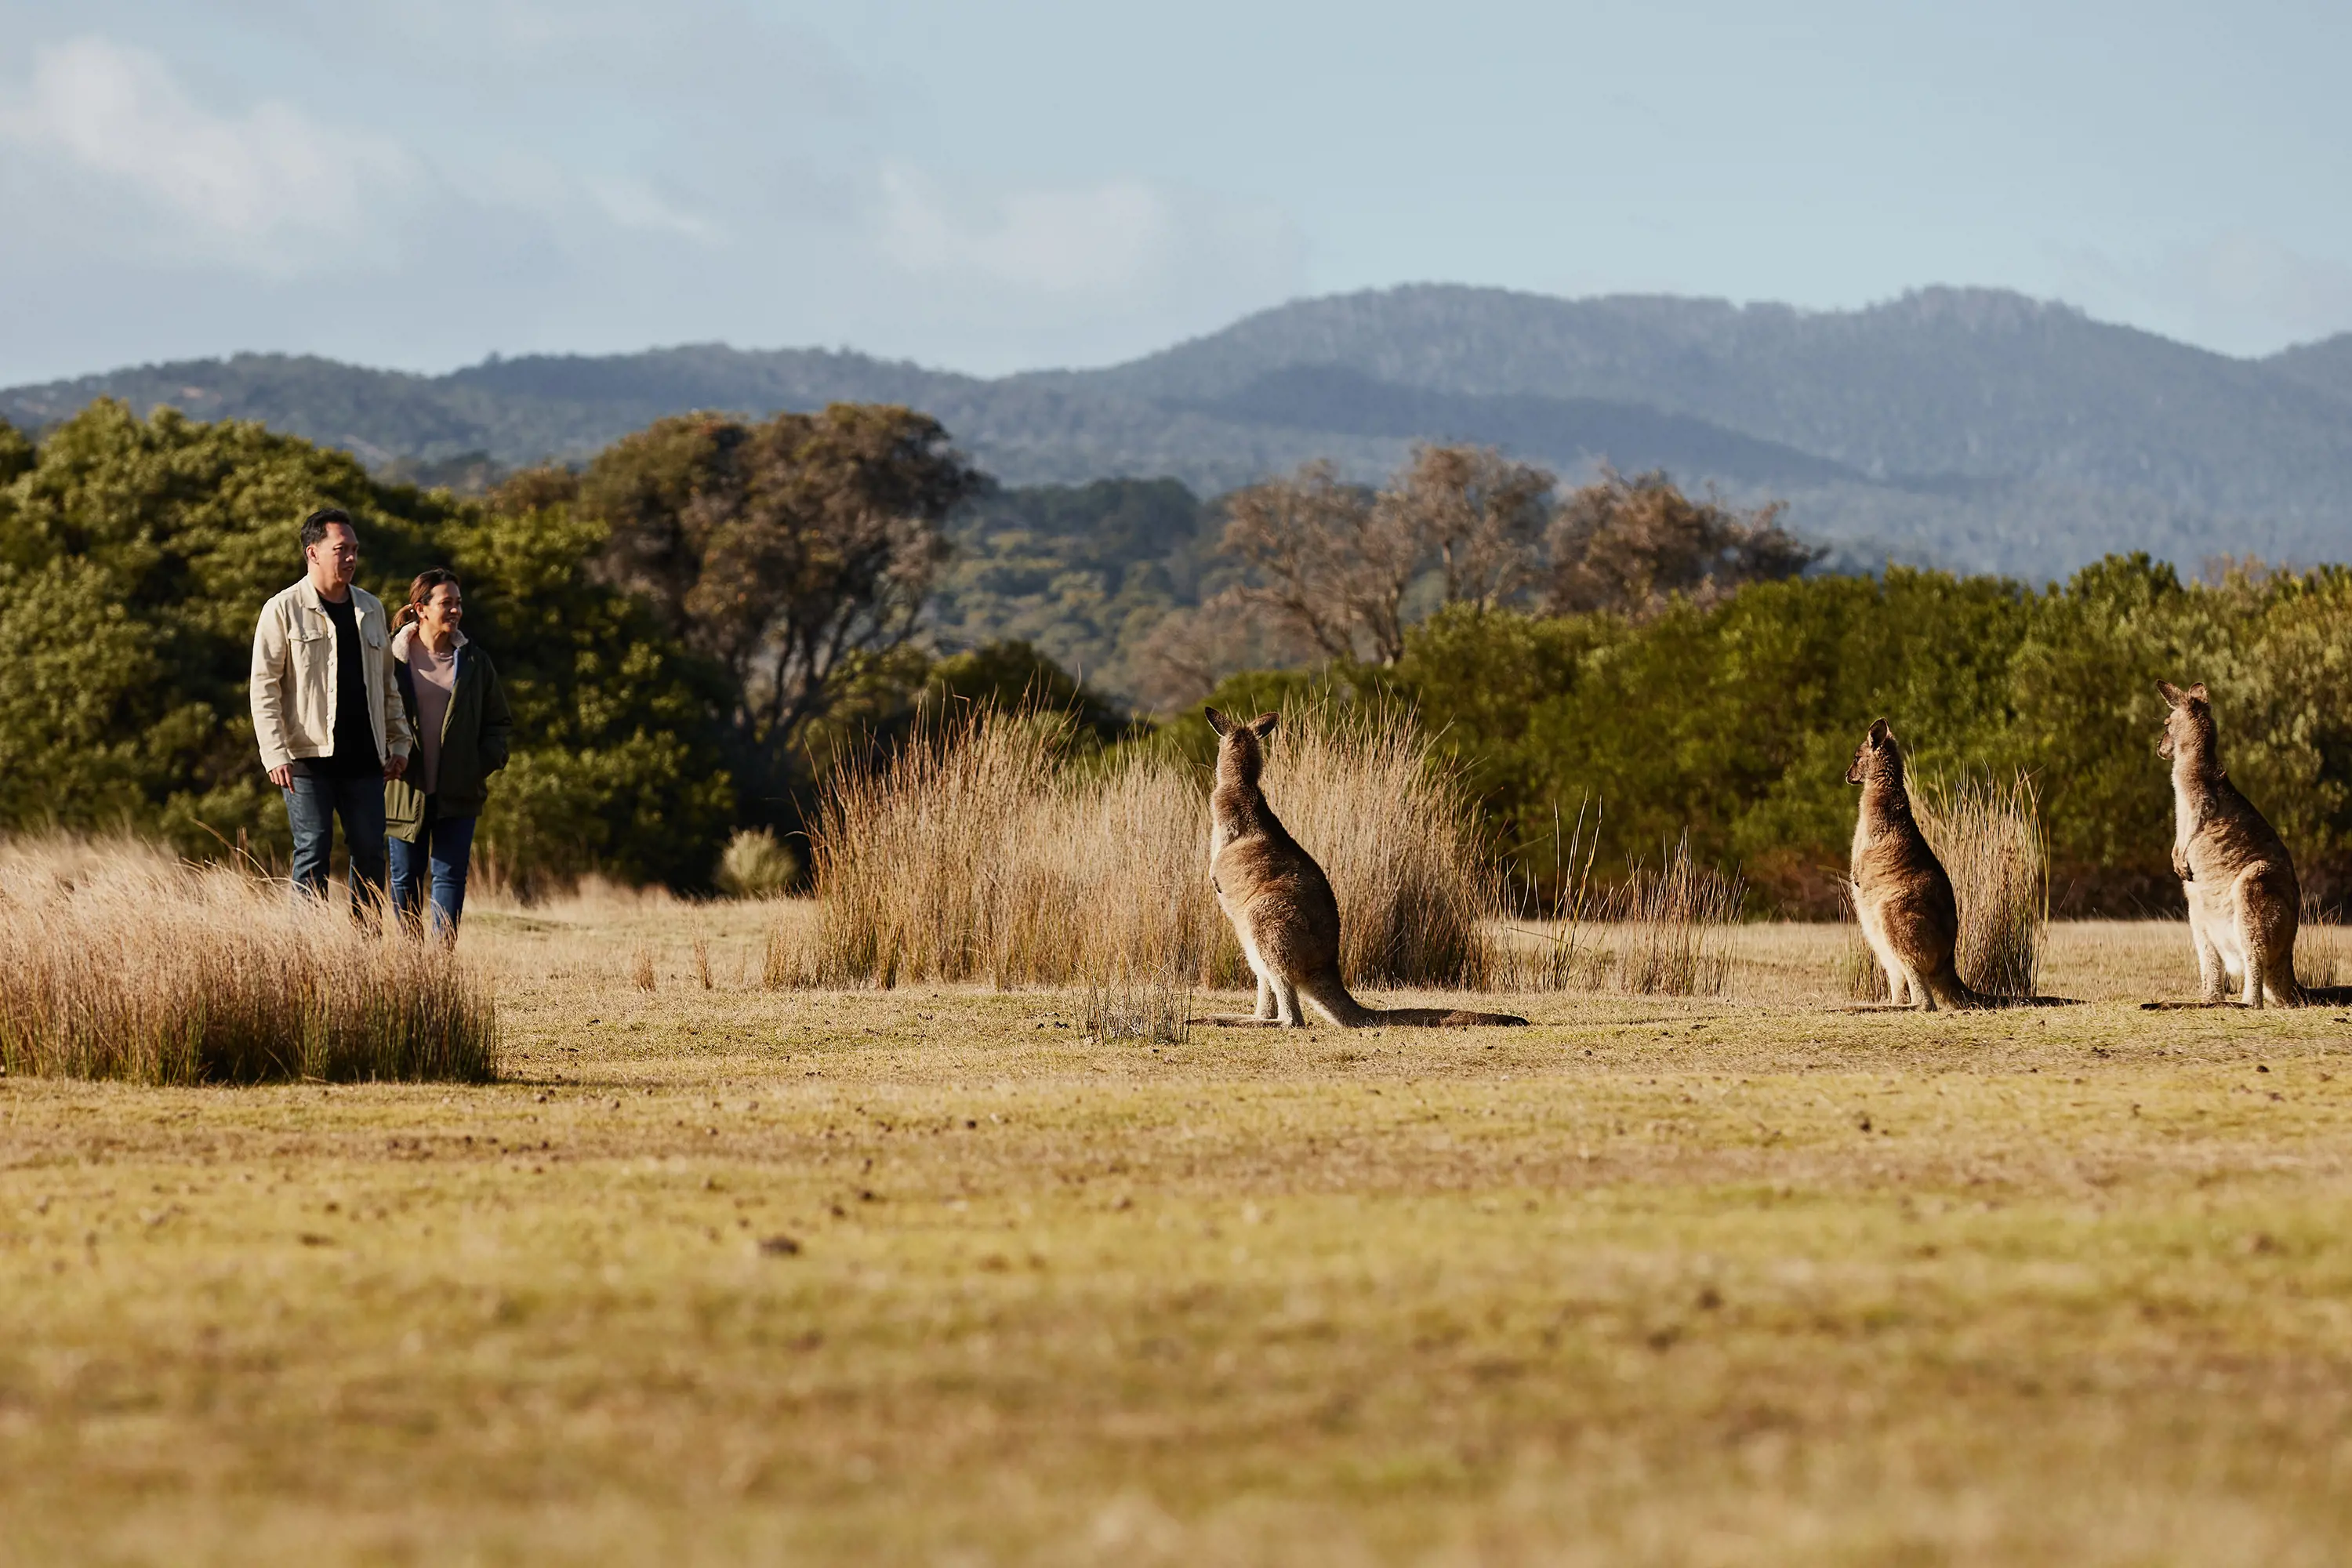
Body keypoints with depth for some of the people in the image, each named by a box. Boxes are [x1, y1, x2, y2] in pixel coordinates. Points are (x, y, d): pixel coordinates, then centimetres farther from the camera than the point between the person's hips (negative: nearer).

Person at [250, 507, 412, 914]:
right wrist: (275, 754, -13)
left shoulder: (371, 609, 14)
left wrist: (399, 742, 13)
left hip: (364, 758, 5)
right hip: (308, 758, -5)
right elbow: (264, 685, -5)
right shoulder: (284, 610, -2)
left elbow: (387, 682, 21)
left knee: (370, 853, 4)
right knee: (313, 853, -3)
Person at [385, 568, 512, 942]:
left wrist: (487, 761, -2)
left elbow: (499, 722, 13)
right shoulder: (392, 658, -2)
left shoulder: (474, 662, 6)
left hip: (458, 791, 1)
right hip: (406, 789, -1)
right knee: (406, 877, 7)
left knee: (450, 875, -6)